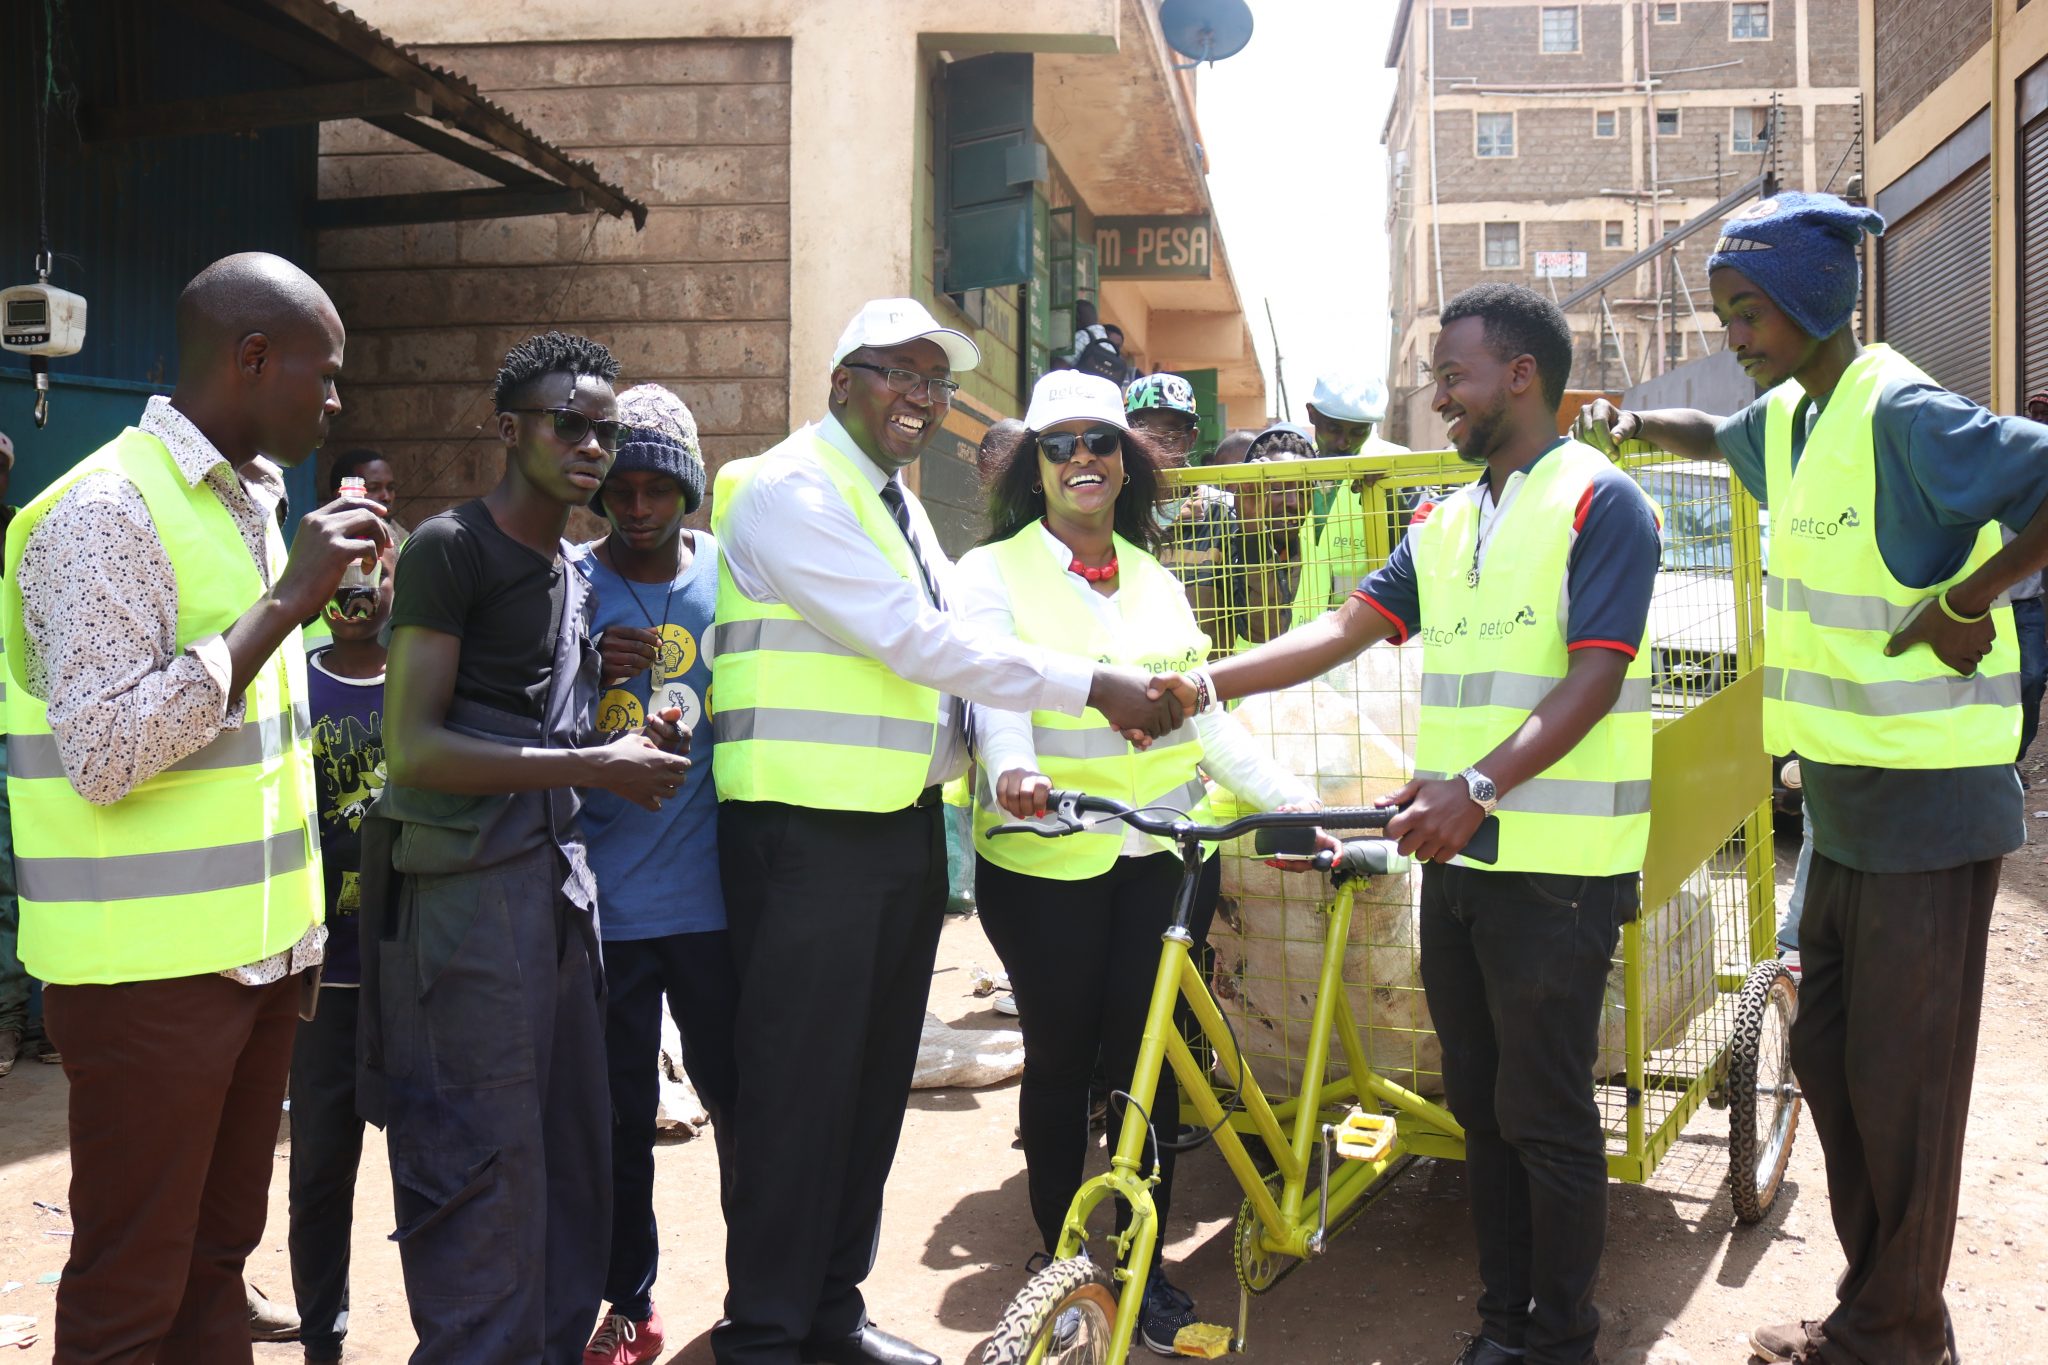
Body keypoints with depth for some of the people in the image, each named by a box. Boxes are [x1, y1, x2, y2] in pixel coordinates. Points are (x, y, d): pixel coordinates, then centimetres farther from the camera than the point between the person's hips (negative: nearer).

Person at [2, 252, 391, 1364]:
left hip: (257, 951, 9)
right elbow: (105, 752, -24)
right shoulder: (108, 510, -15)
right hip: (149, 967, -9)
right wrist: (286, 601, -23)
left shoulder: (251, 500, 13)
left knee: (216, 1257, 18)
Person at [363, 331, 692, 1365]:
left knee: (573, 1152, 12)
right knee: (485, 1166, -5)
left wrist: (630, 748, 6)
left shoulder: (573, 573, 18)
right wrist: (590, 766, -14)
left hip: (555, 879, 8)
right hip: (465, 886, -8)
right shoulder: (451, 547, -8)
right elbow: (414, 746, -16)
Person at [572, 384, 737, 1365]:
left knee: (741, 1097, 10)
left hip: (715, 891, 1)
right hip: (605, 902, 0)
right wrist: (589, 675, -19)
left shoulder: (732, 573, 4)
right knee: (619, 1116, 9)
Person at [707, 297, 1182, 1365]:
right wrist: (1093, 686, -17)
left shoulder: (900, 507, 19)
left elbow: (952, 647, 16)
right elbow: (913, 640, -19)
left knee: (876, 1081, 14)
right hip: (810, 833, -9)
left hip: (906, 826, 9)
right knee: (801, 1088, -3)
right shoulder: (790, 490, -12)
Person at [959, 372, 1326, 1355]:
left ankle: (1147, 1264, 18)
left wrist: (1298, 803, 5)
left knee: (1149, 1055, 4)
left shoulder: (1156, 581, 15)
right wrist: (1012, 769, -35)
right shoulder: (993, 572, 1)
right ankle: (1057, 1255, 23)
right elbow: (994, 688, -14)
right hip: (1046, 859, -3)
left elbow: (1207, 713, 14)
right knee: (1061, 1058, 5)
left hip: (1165, 851, 3)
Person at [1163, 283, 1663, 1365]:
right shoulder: (1445, 525, 16)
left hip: (1554, 867, -7)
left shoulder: (1598, 500, -8)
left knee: (1544, 1115, 1)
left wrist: (1477, 787, -29)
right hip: (1455, 857, 8)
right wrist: (1204, 686, -4)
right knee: (1479, 1104, 14)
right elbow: (1348, 627, 8)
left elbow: (1593, 680, -17)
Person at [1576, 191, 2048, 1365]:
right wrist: (1635, 424, 18)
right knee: (1828, 1057, 16)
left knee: (1901, 1077, 2)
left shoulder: (1903, 414, -17)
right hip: (1848, 797, 9)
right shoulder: (1790, 417, 11)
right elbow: (1716, 436, 34)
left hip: (1928, 804, -9)